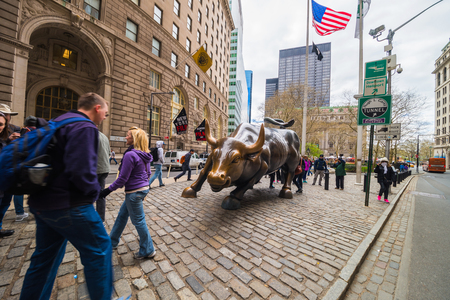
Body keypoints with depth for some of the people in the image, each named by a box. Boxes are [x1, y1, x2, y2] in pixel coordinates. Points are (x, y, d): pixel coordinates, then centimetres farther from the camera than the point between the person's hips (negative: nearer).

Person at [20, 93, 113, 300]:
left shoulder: (59, 122, 14)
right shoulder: (85, 127, -17)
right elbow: (82, 170, -28)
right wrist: (93, 192, -11)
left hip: (42, 202, 10)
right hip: (68, 205, -9)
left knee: (45, 257, 23)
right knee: (99, 250, 6)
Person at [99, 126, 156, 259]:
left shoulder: (130, 155, -22)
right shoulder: (145, 155, 4)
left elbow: (122, 178, -19)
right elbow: (148, 173, 12)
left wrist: (107, 190, -7)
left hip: (134, 192, -9)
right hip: (144, 188, 9)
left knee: (138, 221, 7)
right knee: (122, 214, 26)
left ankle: (148, 250, 24)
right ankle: (112, 241, 48)